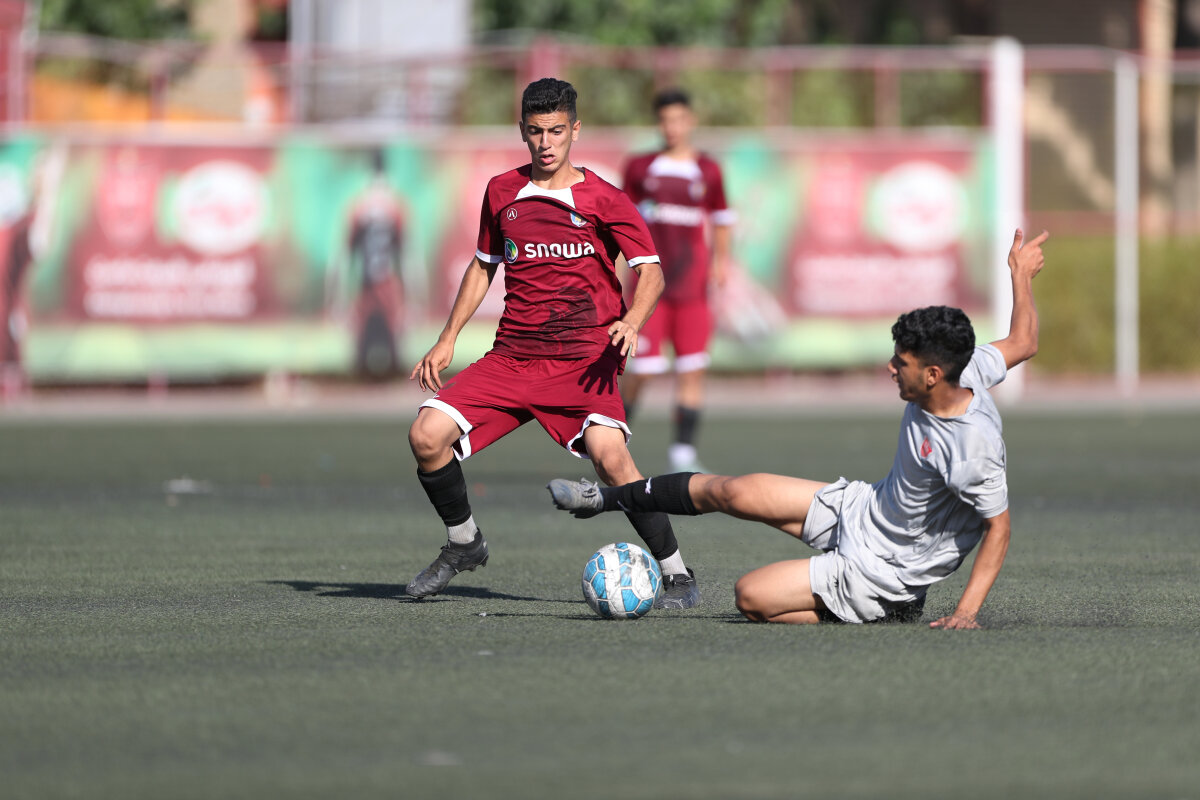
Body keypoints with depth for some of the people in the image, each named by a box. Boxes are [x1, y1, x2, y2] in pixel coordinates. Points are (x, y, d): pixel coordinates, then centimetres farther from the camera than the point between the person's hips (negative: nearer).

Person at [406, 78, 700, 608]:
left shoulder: (601, 198, -2)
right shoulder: (502, 192, 10)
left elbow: (650, 270, -3)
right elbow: (482, 266, 23)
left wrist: (631, 322, -22)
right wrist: (447, 340, 16)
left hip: (584, 359, -4)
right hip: (511, 357, 4)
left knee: (609, 455, -28)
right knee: (427, 435, -11)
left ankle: (677, 575, -15)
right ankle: (463, 544, 15)